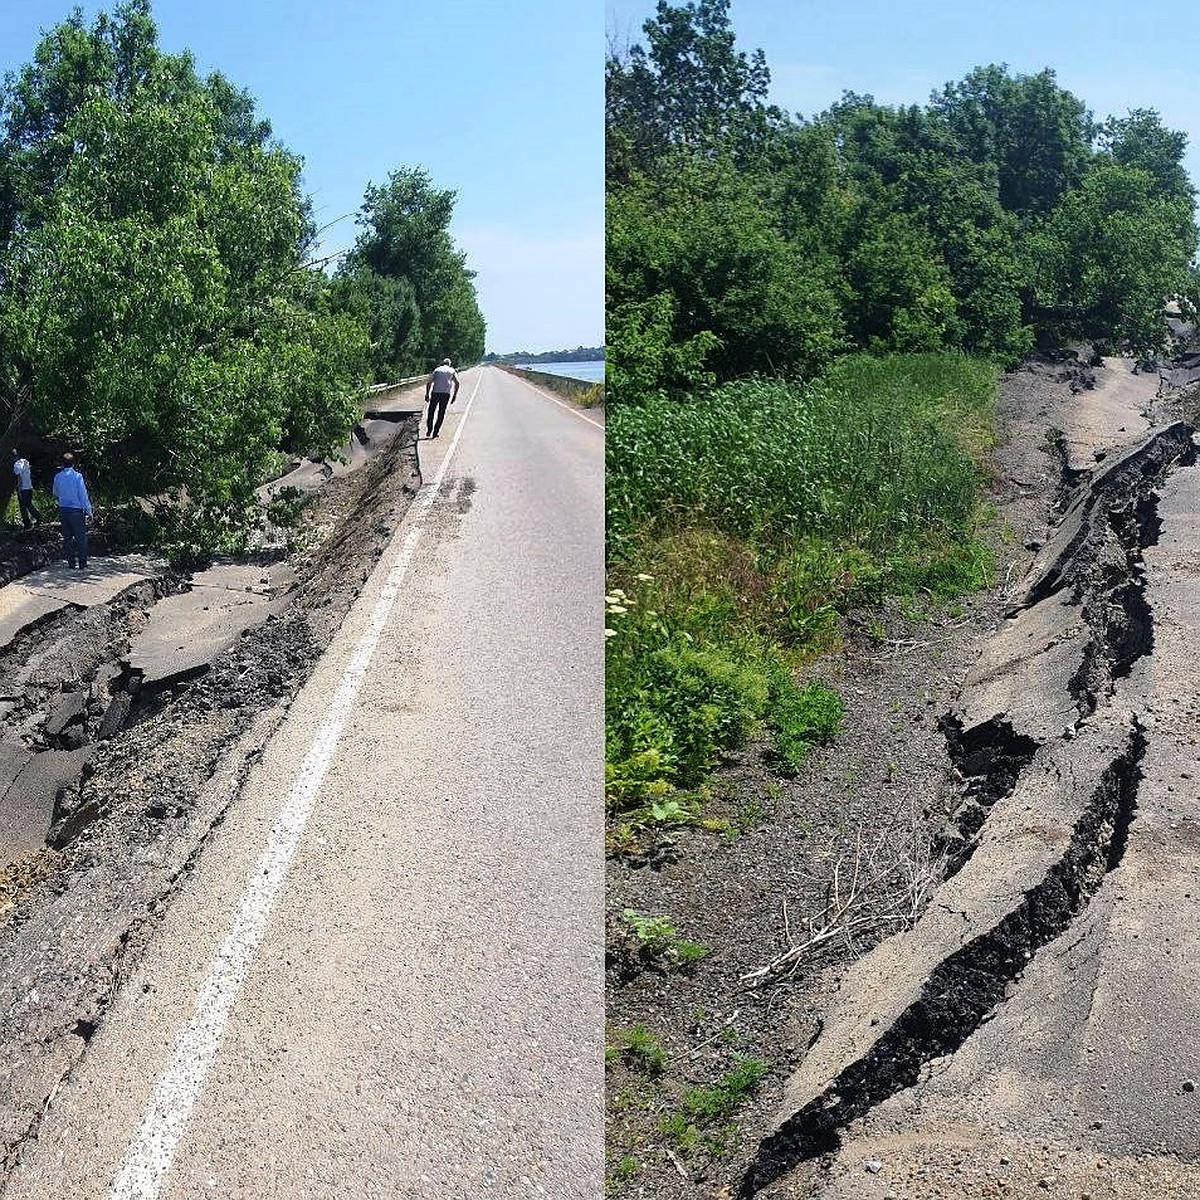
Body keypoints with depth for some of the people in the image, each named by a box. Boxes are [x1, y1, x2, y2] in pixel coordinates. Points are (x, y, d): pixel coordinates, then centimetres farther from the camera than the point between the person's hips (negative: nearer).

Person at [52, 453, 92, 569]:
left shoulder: (58, 477, 2)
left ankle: (71, 562, 15)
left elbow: (55, 494, 16)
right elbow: (83, 495, -11)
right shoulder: (77, 476, -11)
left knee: (67, 537, 13)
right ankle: (82, 563, 2)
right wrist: (89, 512, -6)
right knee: (81, 538, 3)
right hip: (76, 510, -4)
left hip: (63, 510, 4)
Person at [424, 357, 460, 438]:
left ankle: (429, 431, 4)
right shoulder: (452, 371, 15)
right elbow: (457, 383, 3)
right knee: (441, 414, 7)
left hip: (435, 392, 0)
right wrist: (455, 395, 6)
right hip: (445, 394, 0)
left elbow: (429, 383, 9)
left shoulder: (437, 370, 18)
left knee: (431, 412, 12)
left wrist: (427, 394, 12)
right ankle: (435, 432, 4)